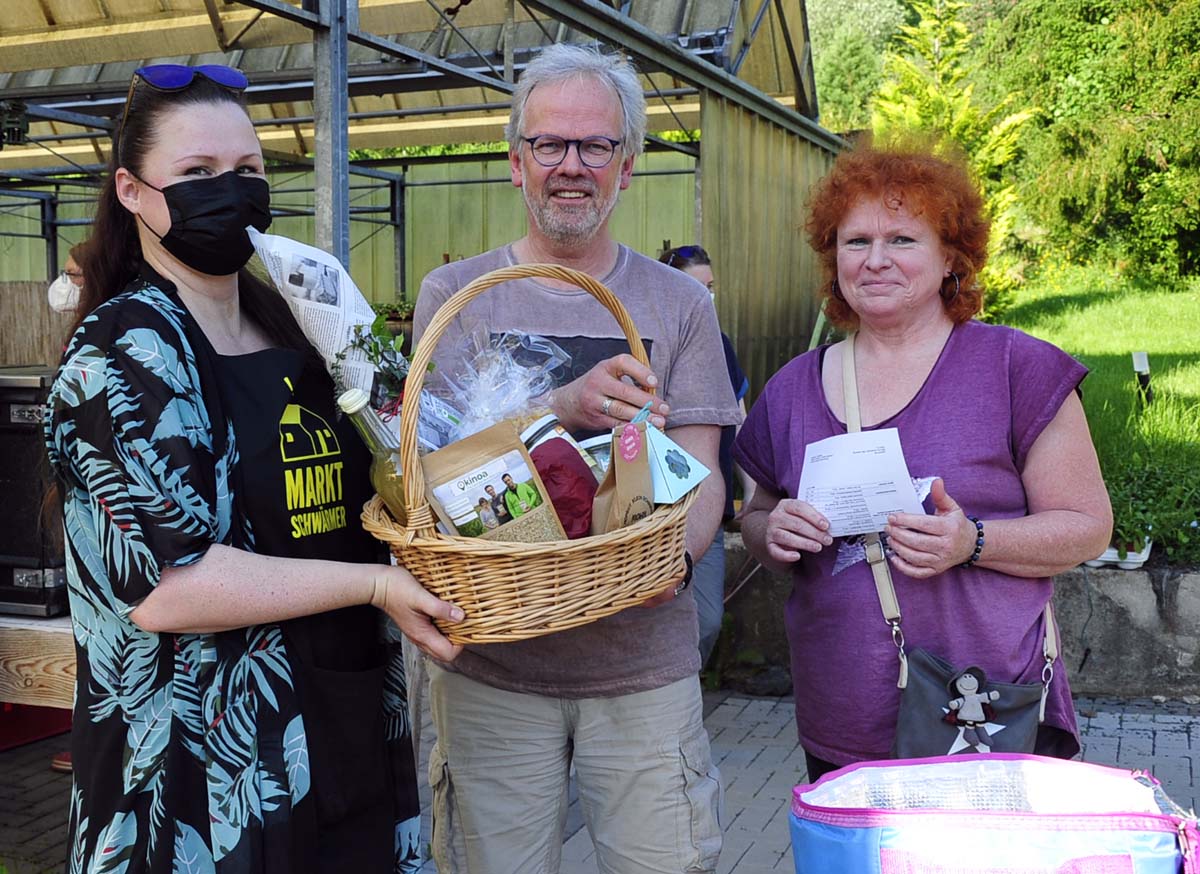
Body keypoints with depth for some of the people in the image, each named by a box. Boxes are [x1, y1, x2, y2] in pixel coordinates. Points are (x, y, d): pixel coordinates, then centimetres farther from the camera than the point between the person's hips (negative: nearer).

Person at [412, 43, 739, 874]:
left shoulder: (679, 302, 5)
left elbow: (700, 473, 0)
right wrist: (566, 406, -27)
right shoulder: (455, 294, 3)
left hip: (644, 657, 1)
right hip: (489, 661, 0)